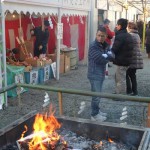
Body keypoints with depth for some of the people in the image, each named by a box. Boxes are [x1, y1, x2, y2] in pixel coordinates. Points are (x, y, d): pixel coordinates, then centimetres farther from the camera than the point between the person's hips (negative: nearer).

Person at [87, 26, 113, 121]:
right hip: (94, 74, -8)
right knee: (96, 95, -2)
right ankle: (94, 115, 10)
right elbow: (100, 59, -25)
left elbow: (111, 56, -2)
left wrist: (105, 56, -18)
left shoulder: (106, 45, 8)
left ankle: (97, 111, 32)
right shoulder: (93, 46, -17)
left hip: (101, 73, 8)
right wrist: (107, 56, -10)